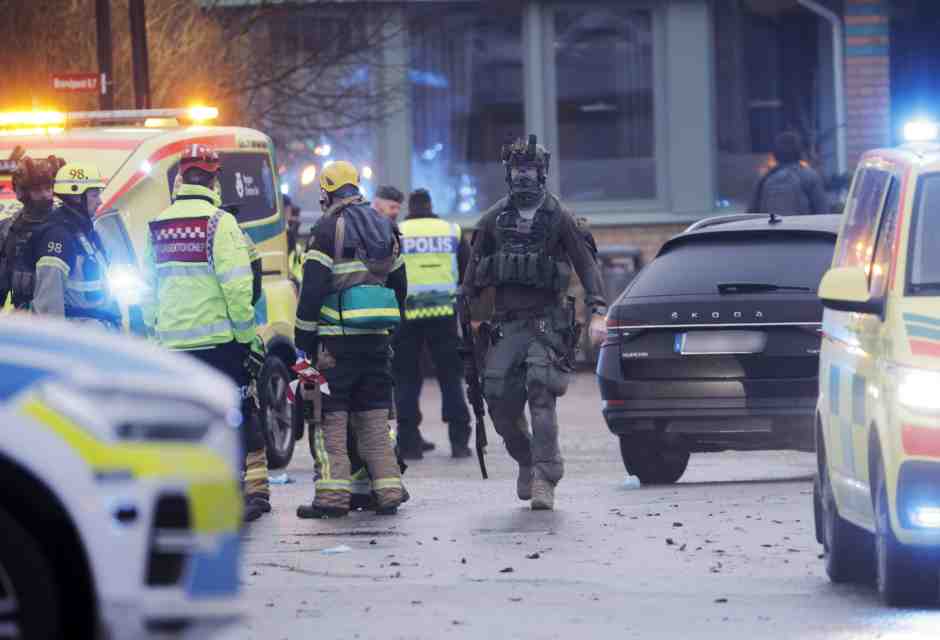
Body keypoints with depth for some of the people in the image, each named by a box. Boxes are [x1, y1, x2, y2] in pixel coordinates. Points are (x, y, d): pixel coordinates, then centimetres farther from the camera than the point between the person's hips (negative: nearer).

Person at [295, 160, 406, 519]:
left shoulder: (328, 229, -7)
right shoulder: (385, 229, 15)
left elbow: (312, 289, -11)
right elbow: (399, 284, 20)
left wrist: (303, 338, -6)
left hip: (336, 339, -6)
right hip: (377, 339, 6)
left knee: (331, 419, -3)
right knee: (375, 418, 11)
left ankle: (332, 496, -9)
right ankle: (388, 492, 6)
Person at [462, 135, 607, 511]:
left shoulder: (558, 218, 0)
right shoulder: (494, 220, 10)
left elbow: (586, 264, -1)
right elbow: (475, 268, 15)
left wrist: (597, 312, -11)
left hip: (547, 321, -4)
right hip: (506, 322, 4)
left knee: (541, 395, -17)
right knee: (499, 398, -4)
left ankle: (544, 479, -19)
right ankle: (526, 461, 20)